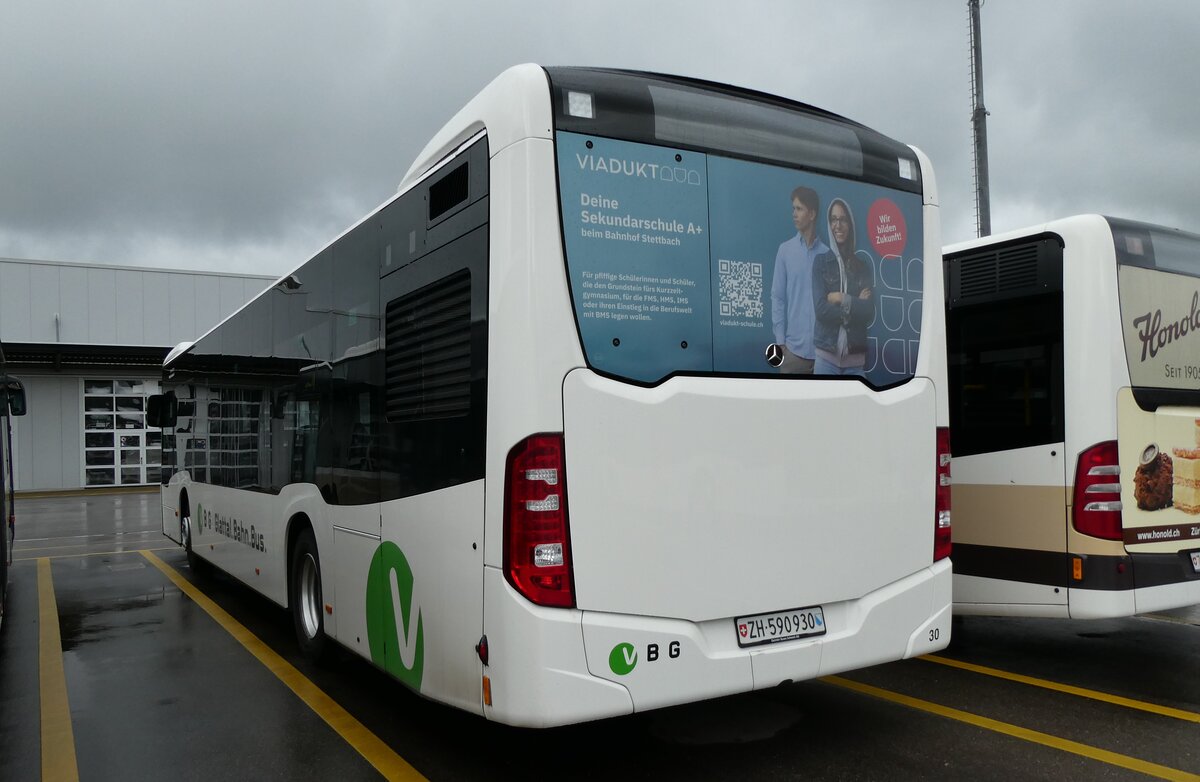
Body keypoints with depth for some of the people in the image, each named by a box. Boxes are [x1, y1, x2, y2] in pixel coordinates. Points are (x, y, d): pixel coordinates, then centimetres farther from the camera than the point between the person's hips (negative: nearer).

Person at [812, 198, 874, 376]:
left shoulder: (863, 267, 10)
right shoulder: (820, 262, 3)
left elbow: (869, 313, -1)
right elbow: (821, 309, -9)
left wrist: (842, 299, -9)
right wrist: (855, 305, -6)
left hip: (855, 357, 2)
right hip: (826, 355, -2)